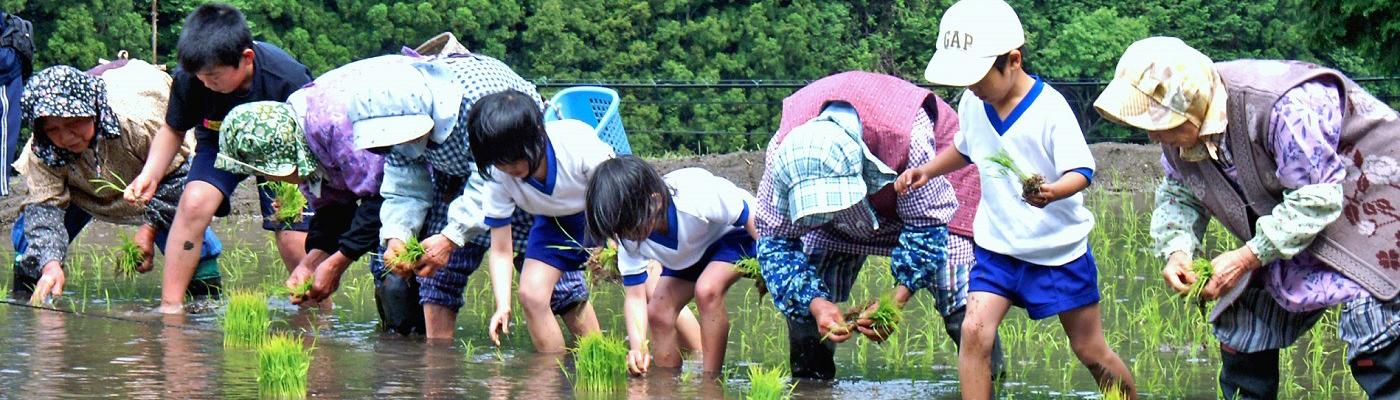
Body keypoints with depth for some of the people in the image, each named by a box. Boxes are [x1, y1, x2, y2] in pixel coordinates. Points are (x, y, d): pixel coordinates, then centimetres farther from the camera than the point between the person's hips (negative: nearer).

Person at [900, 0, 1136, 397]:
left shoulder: (1050, 108, -19)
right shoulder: (973, 105, 0)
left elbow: (1080, 172, -24)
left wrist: (1054, 192, -45)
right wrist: (928, 170, 7)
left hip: (1059, 248, -4)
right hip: (997, 246, 4)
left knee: (1091, 350, 6)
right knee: (974, 331, -16)